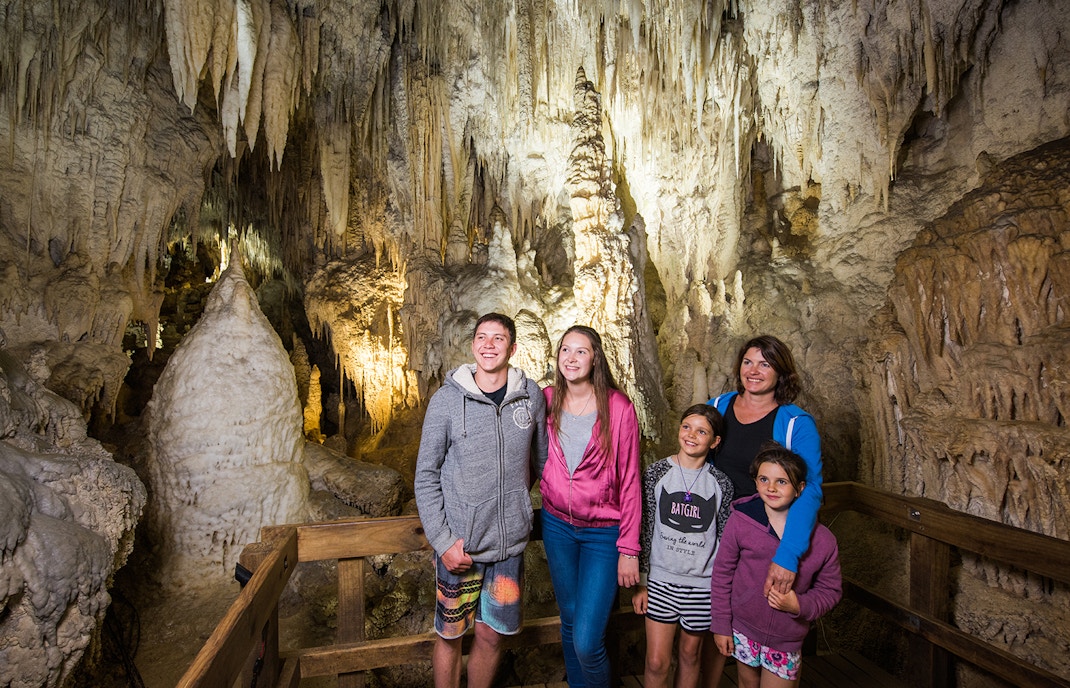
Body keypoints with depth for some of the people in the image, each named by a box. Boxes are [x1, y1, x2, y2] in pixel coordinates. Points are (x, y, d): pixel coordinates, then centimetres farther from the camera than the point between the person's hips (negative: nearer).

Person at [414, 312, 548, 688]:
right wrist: (443, 541, -10)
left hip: (510, 543, 2)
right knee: (450, 636, 13)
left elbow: (541, 460, 10)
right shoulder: (447, 399, -9)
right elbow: (426, 476, -5)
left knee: (491, 636, 15)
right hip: (458, 545, -2)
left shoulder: (531, 396, -3)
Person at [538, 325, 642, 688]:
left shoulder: (618, 407, -13)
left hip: (603, 532, -3)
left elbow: (629, 482, -10)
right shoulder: (547, 400, -3)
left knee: (587, 641, -6)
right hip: (557, 525, 4)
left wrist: (629, 549, -9)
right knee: (569, 621, 19)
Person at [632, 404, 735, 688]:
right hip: (661, 580, -1)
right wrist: (641, 582, -1)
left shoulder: (721, 483, -4)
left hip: (702, 584, 1)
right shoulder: (656, 473, -6)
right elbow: (644, 530, -2)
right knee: (657, 662, 2)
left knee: (690, 654, 17)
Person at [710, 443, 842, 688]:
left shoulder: (822, 539, -11)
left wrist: (800, 606, -18)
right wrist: (720, 625, -4)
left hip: (786, 641, 0)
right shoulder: (740, 520, -14)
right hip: (743, 630, 1)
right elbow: (721, 574, -6)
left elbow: (831, 589, 0)